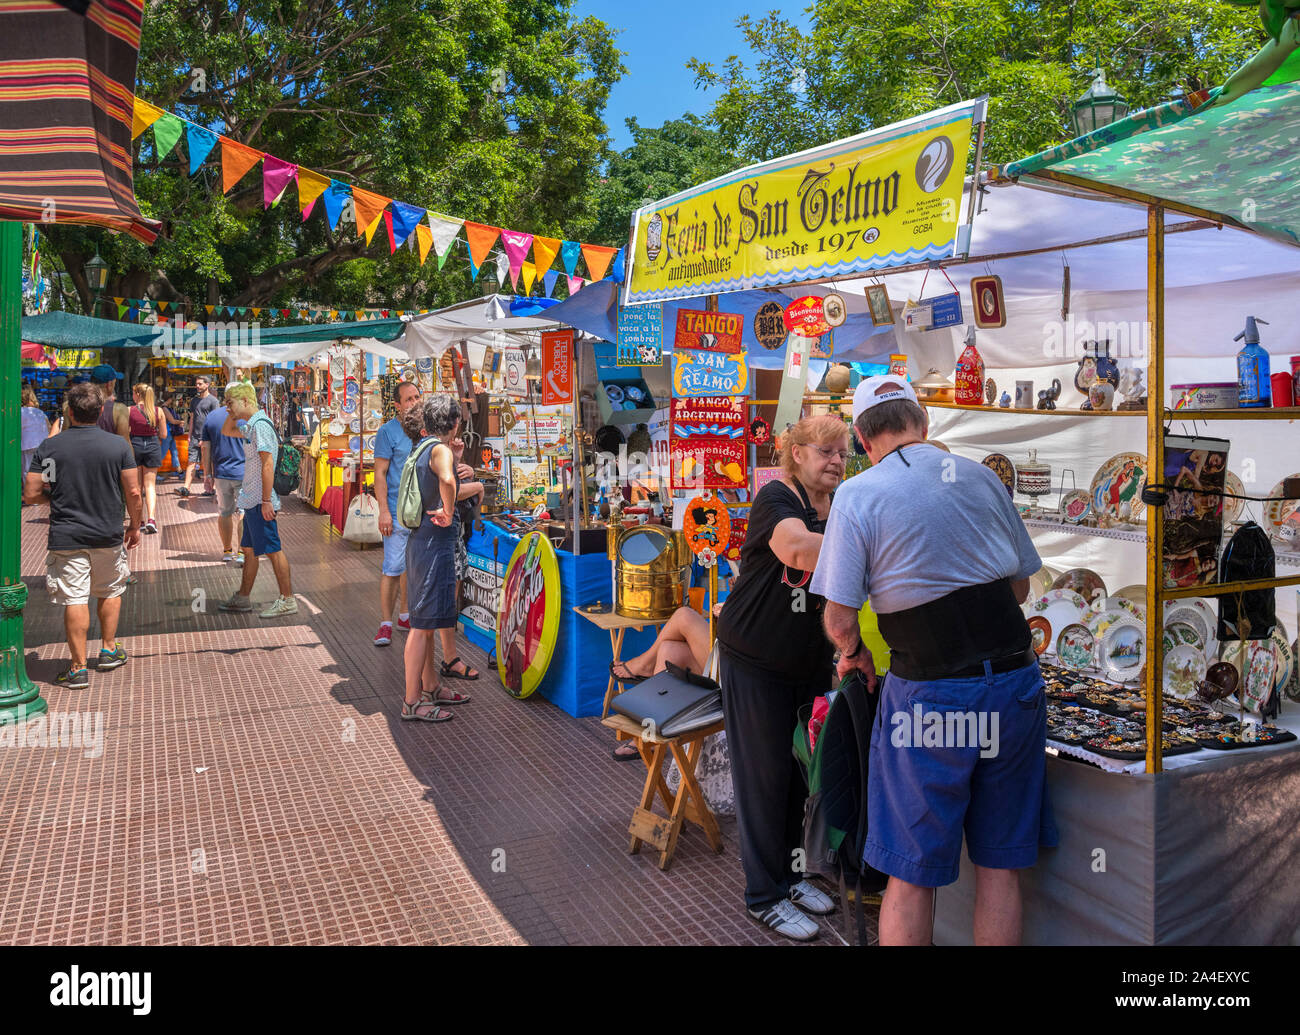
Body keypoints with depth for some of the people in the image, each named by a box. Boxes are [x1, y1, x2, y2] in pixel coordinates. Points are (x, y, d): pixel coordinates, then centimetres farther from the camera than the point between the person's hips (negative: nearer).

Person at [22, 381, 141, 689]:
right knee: (110, 592, 21)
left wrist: (55, 496, 16)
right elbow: (133, 493, -5)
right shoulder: (118, 445, -5)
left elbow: (31, 494, -5)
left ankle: (78, 667, 4)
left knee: (74, 600, 1)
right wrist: (135, 526, 9)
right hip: (109, 535, 1)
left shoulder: (49, 447, -6)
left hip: (66, 537, -1)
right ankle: (109, 649, 30)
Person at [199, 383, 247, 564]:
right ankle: (242, 552, 0)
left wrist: (207, 475, 10)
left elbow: (205, 447, 6)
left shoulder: (212, 416, 5)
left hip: (221, 474, 4)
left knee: (224, 513, 15)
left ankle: (227, 551, 24)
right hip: (243, 473, -4)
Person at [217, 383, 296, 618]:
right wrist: (232, 414, 15)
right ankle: (242, 598, 27)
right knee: (249, 548, 17)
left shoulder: (260, 425, -16)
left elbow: (267, 464, -22)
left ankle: (287, 600, -2)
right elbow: (226, 431, 35)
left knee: (273, 550, -6)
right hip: (251, 501, 10)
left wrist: (266, 501, -24)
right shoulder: (251, 427, 15)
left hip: (260, 502, -10)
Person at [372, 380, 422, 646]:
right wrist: (384, 511, -16)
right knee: (393, 567, -6)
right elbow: (380, 473, -9)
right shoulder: (388, 431, -7)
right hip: (398, 511, -5)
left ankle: (406, 616, 25)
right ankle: (385, 624, 0)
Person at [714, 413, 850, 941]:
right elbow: (797, 547, -37)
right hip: (755, 662, -7)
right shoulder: (775, 498, -16)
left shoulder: (841, 511, 7)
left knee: (804, 769, 16)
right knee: (764, 774, 2)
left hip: (810, 664, 7)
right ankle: (764, 896, 16)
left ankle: (790, 872, 35)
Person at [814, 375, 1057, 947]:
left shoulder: (857, 495, -6)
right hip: (1014, 684, 4)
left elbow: (839, 619, -10)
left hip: (931, 696, -4)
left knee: (911, 875, 8)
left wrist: (853, 654, 11)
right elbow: (1021, 585, 14)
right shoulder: (981, 476, 7)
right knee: (1000, 866, 16)